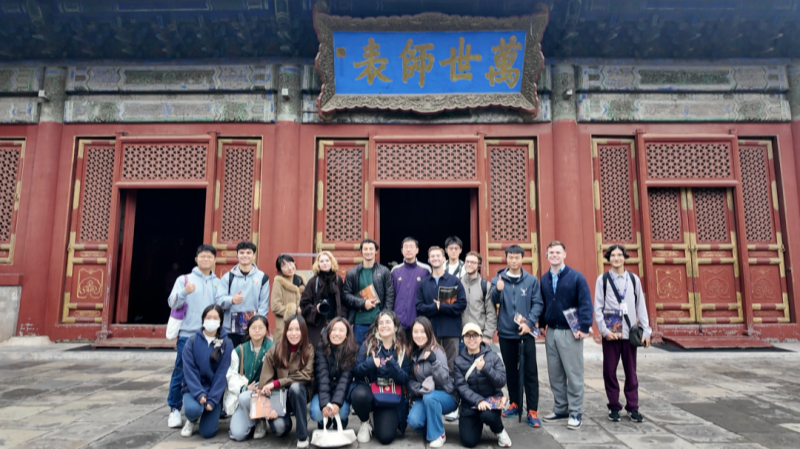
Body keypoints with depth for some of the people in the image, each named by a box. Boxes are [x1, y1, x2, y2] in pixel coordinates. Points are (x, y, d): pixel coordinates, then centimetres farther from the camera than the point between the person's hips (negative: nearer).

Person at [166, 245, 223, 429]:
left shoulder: (218, 283, 13)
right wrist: (184, 292, -26)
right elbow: (172, 303, -5)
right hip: (187, 334, -2)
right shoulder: (184, 279, 6)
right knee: (180, 373, 2)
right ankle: (175, 410, 14)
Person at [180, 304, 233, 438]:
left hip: (215, 391, 0)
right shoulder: (191, 342, -4)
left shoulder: (226, 344, -6)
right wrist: (199, 394, -22)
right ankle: (192, 420, 6)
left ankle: (209, 414, 23)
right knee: (192, 409, -32)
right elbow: (189, 371, -10)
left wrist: (212, 400, -17)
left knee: (208, 432, -12)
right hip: (194, 389, 1)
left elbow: (222, 373, -9)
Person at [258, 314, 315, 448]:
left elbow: (306, 375, -20)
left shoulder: (309, 350, -9)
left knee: (295, 387, -35)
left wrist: (277, 383, -25)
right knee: (278, 427, -26)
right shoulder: (274, 350, -9)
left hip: (299, 393, -1)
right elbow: (265, 381, -10)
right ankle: (287, 419, 14)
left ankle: (303, 436, -21)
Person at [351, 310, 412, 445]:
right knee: (359, 394, -36)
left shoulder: (402, 349, 1)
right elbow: (356, 370, -5)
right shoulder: (368, 344, -1)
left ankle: (379, 418, 23)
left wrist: (393, 365, -22)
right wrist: (370, 364, -26)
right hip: (368, 389, 0)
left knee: (386, 437, -15)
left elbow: (405, 379, -4)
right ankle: (365, 423, -1)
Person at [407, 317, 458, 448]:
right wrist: (418, 388, -19)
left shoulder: (436, 351, -17)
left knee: (429, 397, -36)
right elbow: (410, 379, 2)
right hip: (424, 397, 4)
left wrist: (433, 361, -39)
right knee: (413, 421, -24)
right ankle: (430, 428, 11)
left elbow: (443, 379, -25)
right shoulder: (413, 353, 0)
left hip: (446, 396, -4)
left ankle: (438, 434, -13)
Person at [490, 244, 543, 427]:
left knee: (530, 372, -1)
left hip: (526, 332, -2)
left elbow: (538, 303, -2)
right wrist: (497, 290, -30)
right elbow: (493, 301, -9)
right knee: (511, 370, 14)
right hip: (505, 332, 2)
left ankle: (532, 411, 5)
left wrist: (529, 322, -15)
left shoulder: (531, 280, 0)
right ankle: (514, 403, 28)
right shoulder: (498, 279, 3)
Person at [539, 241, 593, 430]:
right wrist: (541, 324, 9)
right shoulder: (544, 279, 9)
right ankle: (560, 409, 22)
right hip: (551, 332, 5)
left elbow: (585, 303, -11)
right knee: (555, 374, 11)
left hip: (570, 332, -5)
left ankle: (575, 413, 10)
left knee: (574, 374, 1)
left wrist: (584, 327, -17)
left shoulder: (576, 277, -6)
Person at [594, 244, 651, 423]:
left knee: (631, 371, 6)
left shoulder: (634, 279, 7)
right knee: (609, 371, 4)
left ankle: (632, 407, 17)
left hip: (630, 332, 1)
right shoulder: (603, 279, 2)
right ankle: (614, 407, 17)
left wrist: (646, 331, 1)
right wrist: (604, 330, -10)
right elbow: (598, 308, -2)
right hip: (610, 333, -1)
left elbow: (641, 306, 7)